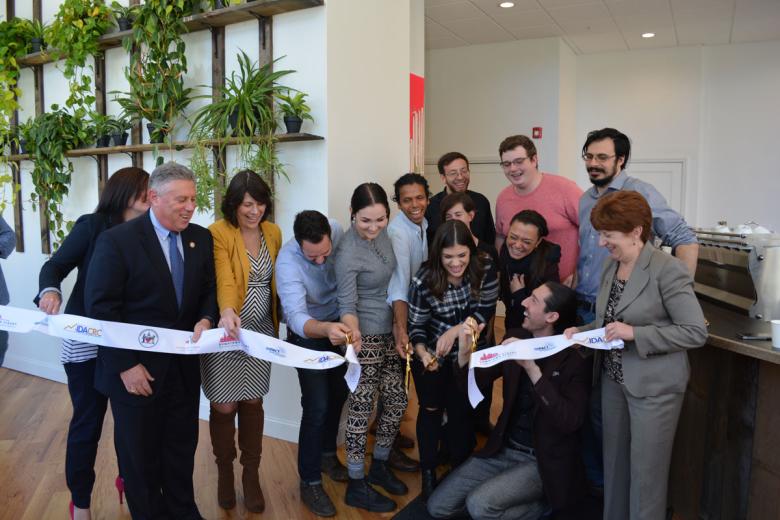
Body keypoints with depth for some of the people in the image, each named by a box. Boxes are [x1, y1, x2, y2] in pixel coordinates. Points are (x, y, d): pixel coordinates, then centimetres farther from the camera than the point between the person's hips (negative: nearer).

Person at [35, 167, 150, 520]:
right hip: (88, 341, -3)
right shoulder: (93, 225, -7)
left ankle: (129, 479, 38)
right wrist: (50, 291, -30)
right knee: (87, 421, 8)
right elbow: (56, 265, -7)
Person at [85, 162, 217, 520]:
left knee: (182, 447, 18)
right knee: (139, 453, 15)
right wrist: (126, 366, -16)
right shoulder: (116, 240, -14)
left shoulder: (201, 238, 1)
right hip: (135, 369, -4)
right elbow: (101, 308, -15)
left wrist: (206, 319, -13)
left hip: (183, 366, 5)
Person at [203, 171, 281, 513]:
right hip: (226, 331, -4)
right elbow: (224, 278, -26)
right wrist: (227, 312, -45)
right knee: (224, 405, 4)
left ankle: (251, 473, 26)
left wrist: (276, 323, 11)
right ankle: (224, 471, 29)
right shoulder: (218, 233, -13)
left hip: (261, 331, 4)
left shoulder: (273, 233, 4)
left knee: (252, 402, 10)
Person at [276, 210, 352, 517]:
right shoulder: (287, 261, -34)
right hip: (308, 335, -5)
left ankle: (327, 454, 41)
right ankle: (310, 482, 10)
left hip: (337, 327, 5)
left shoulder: (337, 231, -22)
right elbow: (296, 317, -43)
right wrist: (325, 329, -63)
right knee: (317, 406, -8)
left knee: (339, 394, 17)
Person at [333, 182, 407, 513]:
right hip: (365, 337, -8)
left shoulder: (381, 232, 0)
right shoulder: (347, 253, -22)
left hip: (390, 331, 8)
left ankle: (379, 466, 34)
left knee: (397, 399, 14)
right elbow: (347, 305, -22)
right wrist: (353, 334, -41)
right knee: (362, 408, 2)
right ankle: (356, 486, 19)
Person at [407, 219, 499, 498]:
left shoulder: (485, 268, -23)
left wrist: (455, 331, -27)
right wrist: (422, 353, -34)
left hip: (468, 354, 1)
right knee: (431, 410, 12)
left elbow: (485, 310, -14)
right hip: (432, 355, -1)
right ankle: (428, 471, 32)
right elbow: (416, 325, -16)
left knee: (462, 411, 12)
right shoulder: (423, 280, -26)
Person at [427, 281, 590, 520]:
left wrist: (532, 369, -33)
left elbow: (571, 421, -27)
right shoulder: (515, 338, -1)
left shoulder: (574, 358, -15)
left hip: (543, 461, -6)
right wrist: (464, 351, -19)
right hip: (504, 450, 6)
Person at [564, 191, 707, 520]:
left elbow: (696, 332, -17)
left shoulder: (668, 270, -17)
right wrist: (581, 331, -2)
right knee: (614, 464, 18)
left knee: (646, 474, 7)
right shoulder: (611, 266, 6)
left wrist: (634, 333, -24)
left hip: (653, 387, -7)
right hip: (614, 379, 7)